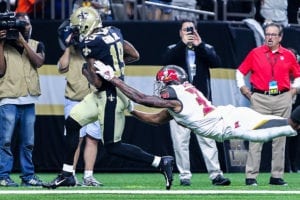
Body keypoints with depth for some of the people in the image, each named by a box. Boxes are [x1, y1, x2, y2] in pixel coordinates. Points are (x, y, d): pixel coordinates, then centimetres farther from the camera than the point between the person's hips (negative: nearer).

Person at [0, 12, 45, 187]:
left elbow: (39, 62, -8)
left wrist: (22, 41, -11)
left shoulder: (36, 45, 12)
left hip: (29, 101, 3)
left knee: (28, 143, 6)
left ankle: (28, 176, 12)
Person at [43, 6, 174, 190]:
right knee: (72, 122, 13)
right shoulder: (114, 32, 5)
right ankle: (67, 175, 19)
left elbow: (97, 82, -20)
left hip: (110, 96, -10)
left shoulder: (89, 43, -19)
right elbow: (135, 55, 14)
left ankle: (161, 162, -4)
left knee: (113, 147, -3)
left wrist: (86, 71, -1)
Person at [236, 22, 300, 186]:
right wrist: (243, 88, 1)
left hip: (282, 99, 2)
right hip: (260, 99, -2)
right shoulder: (255, 53, 4)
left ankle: (277, 176, 8)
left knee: (280, 137, 4)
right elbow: (240, 72, 11)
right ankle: (251, 176, -5)